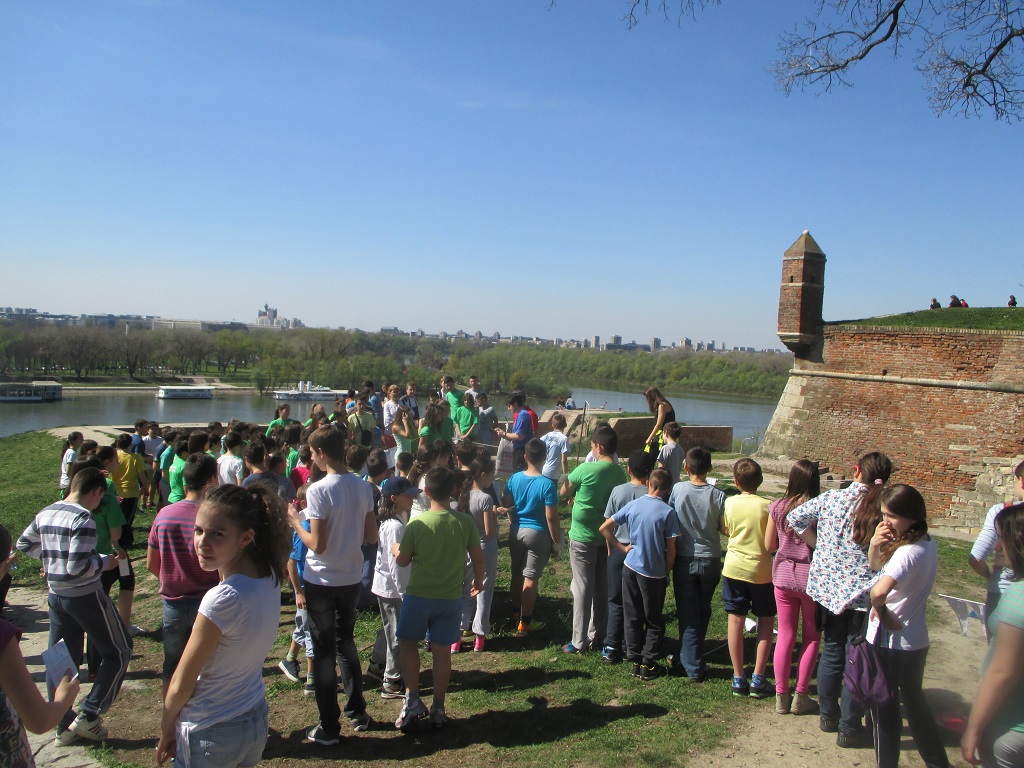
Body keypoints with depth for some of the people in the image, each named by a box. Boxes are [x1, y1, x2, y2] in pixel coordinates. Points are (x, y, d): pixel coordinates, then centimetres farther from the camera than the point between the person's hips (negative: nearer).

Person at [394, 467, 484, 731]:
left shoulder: (416, 523, -15)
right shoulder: (465, 522, -10)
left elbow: (402, 561, -4)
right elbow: (478, 558, -1)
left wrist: (395, 549, 18)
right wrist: (478, 580, 18)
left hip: (418, 595, -2)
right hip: (451, 597, 2)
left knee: (408, 643, 18)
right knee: (442, 651, 12)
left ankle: (412, 700, 13)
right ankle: (438, 709, 21)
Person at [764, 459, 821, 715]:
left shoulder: (777, 507, -5)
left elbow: (769, 545, 3)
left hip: (783, 575, 3)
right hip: (811, 577, -3)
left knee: (785, 636, 12)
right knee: (811, 637, 14)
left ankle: (781, 696, 18)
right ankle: (801, 696, 17)